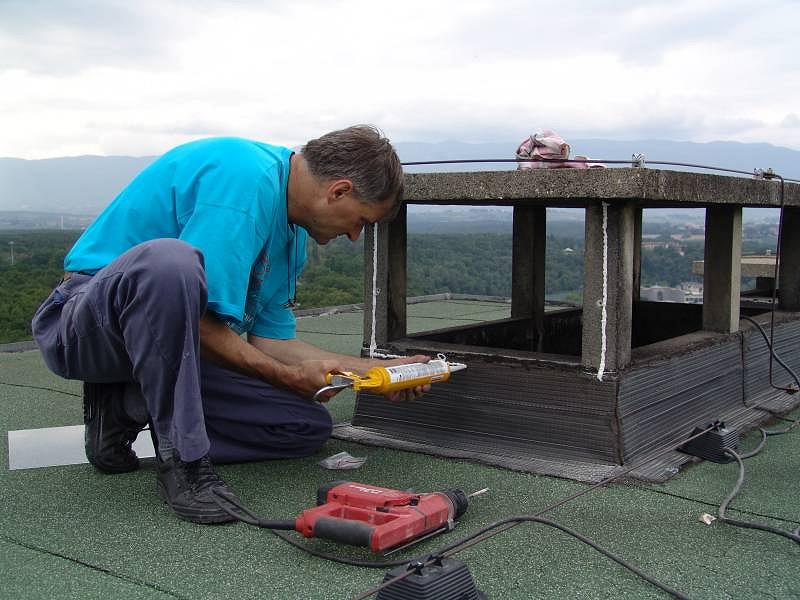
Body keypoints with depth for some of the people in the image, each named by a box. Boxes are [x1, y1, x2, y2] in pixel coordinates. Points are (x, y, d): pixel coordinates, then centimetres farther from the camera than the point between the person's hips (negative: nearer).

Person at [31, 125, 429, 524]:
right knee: (171, 262, -41)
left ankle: (127, 408, 3)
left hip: (171, 347, 9)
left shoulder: (292, 234, 9)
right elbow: (199, 322, -26)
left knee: (308, 427, 0)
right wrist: (291, 378, -15)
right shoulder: (246, 177, -22)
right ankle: (182, 456, -24)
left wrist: (377, 371, 7)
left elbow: (268, 341, 10)